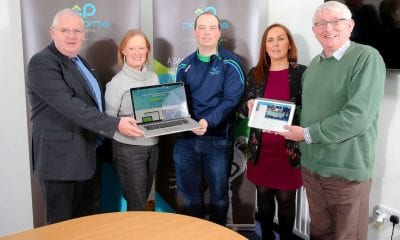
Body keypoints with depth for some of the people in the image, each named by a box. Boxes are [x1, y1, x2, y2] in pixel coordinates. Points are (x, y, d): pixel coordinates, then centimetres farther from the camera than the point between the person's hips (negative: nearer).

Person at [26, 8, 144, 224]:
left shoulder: (79, 61, 14)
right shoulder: (42, 63, -15)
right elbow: (69, 105, -26)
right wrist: (115, 124, -27)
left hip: (88, 156, 9)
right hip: (62, 160, -9)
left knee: (90, 221, 18)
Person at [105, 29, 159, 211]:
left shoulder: (153, 77, 5)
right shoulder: (116, 83, -11)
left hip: (152, 144, 6)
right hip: (128, 148, -6)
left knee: (144, 198, 20)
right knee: (136, 204, 2)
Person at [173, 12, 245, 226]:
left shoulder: (229, 63, -4)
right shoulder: (185, 65, 8)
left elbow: (231, 99, -14)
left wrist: (208, 121, -28)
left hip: (218, 140, -3)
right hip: (186, 138, 4)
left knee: (218, 194, 13)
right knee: (189, 193, 16)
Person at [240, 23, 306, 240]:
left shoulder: (302, 72, -2)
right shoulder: (254, 73, 7)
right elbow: (243, 108, 11)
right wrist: (249, 106, -12)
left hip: (289, 148, -3)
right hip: (260, 147, 3)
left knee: (286, 199, 6)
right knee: (263, 196, 14)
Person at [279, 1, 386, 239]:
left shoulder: (367, 58, -13)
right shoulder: (314, 63, 10)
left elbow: (358, 116, -23)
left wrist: (308, 135, -16)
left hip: (348, 171, -6)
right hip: (311, 166, 6)